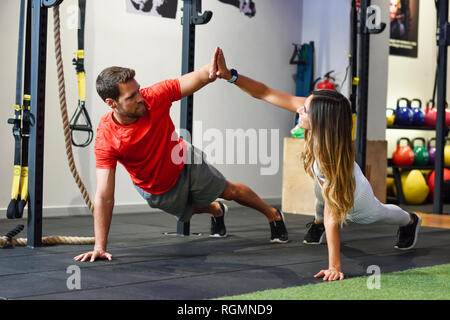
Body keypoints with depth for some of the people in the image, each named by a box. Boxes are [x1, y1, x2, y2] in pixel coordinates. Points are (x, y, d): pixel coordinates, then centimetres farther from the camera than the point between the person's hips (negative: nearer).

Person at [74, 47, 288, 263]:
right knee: (186, 212, 29)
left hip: (185, 164, 0)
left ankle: (273, 215, 45)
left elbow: (193, 80, -26)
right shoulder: (105, 138, -35)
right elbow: (104, 196, -35)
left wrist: (210, 72, -53)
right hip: (157, 191, 0)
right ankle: (216, 211, 65)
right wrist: (99, 247, -38)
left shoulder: (154, 97, -31)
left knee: (230, 191, 17)